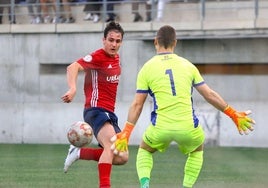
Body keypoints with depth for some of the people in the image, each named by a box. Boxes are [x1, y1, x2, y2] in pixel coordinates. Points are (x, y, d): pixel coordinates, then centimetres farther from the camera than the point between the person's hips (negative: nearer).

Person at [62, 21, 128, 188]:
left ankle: (79, 153, 12)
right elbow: (73, 67, -26)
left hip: (109, 113, 9)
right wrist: (73, 89, -44)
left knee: (122, 158, 3)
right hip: (96, 110, -9)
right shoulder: (98, 57, -11)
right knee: (111, 145, -31)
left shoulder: (116, 58, 14)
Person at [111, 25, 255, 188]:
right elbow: (210, 95, 9)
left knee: (144, 150, 28)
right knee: (197, 150, 33)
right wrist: (234, 114, 18)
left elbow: (137, 105, 1)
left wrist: (126, 133, 5)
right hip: (188, 127, 1)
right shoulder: (187, 65, 8)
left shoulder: (147, 68, 3)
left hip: (161, 128, -1)